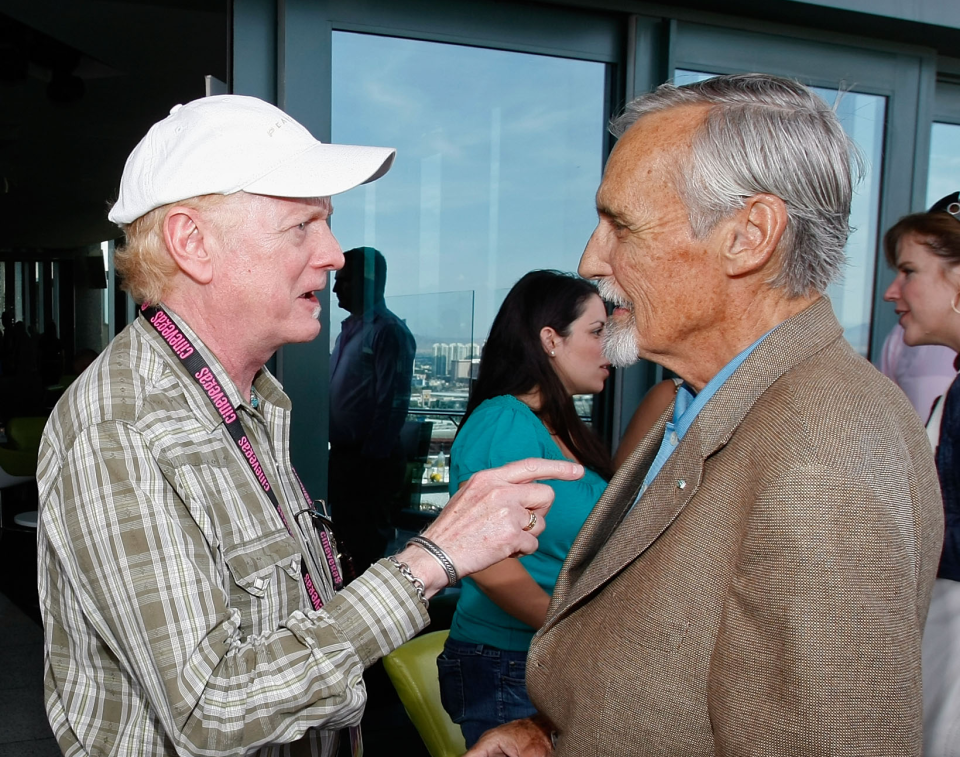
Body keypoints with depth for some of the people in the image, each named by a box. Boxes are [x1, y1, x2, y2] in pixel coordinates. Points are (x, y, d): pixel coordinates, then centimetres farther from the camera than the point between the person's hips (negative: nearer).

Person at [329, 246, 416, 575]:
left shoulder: (389, 331, -13)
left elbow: (393, 402, -19)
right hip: (342, 455, 9)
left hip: (371, 461, -9)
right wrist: (336, 448, 14)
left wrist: (373, 456, -19)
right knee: (346, 538, 18)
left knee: (366, 547, 1)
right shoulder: (350, 329, 14)